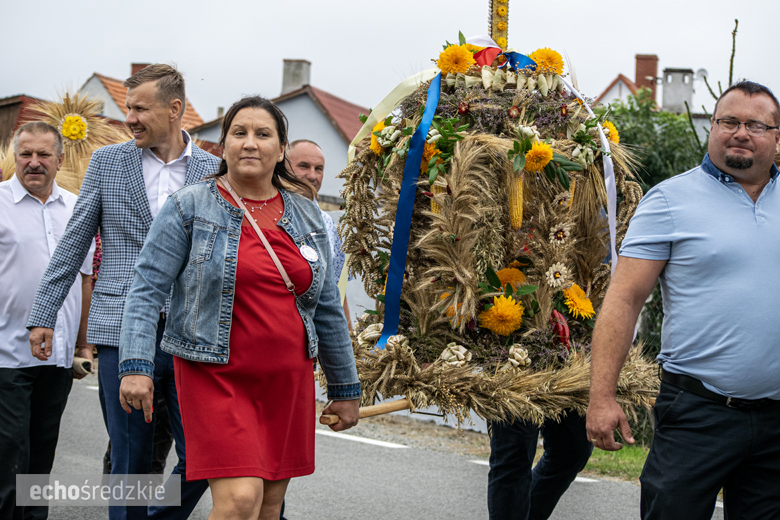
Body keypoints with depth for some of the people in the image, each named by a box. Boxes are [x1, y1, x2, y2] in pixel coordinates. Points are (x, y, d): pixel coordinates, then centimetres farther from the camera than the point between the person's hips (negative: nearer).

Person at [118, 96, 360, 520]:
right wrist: (135, 366, -19)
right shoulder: (190, 208, -2)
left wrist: (345, 388, 17)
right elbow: (146, 288, -6)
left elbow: (327, 309, 15)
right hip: (216, 375, -5)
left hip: (288, 380, 5)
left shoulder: (305, 215, 10)